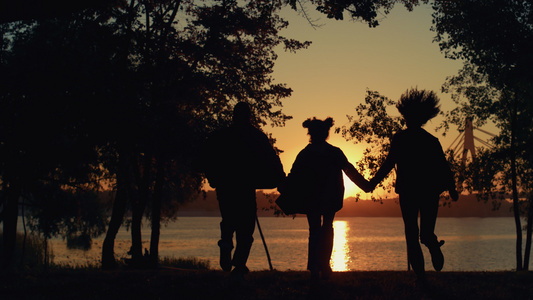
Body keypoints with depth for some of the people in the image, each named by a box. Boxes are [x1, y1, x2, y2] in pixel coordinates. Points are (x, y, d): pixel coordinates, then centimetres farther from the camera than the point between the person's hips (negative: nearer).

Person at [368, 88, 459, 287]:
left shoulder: (400, 138, -2)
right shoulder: (432, 140, 6)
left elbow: (389, 163, -5)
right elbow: (443, 168, 3)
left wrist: (373, 182, 5)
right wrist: (452, 189, 8)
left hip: (408, 192, -2)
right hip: (430, 192, 2)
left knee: (411, 235, 5)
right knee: (426, 232, 16)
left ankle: (420, 276, -5)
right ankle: (433, 245, -16)